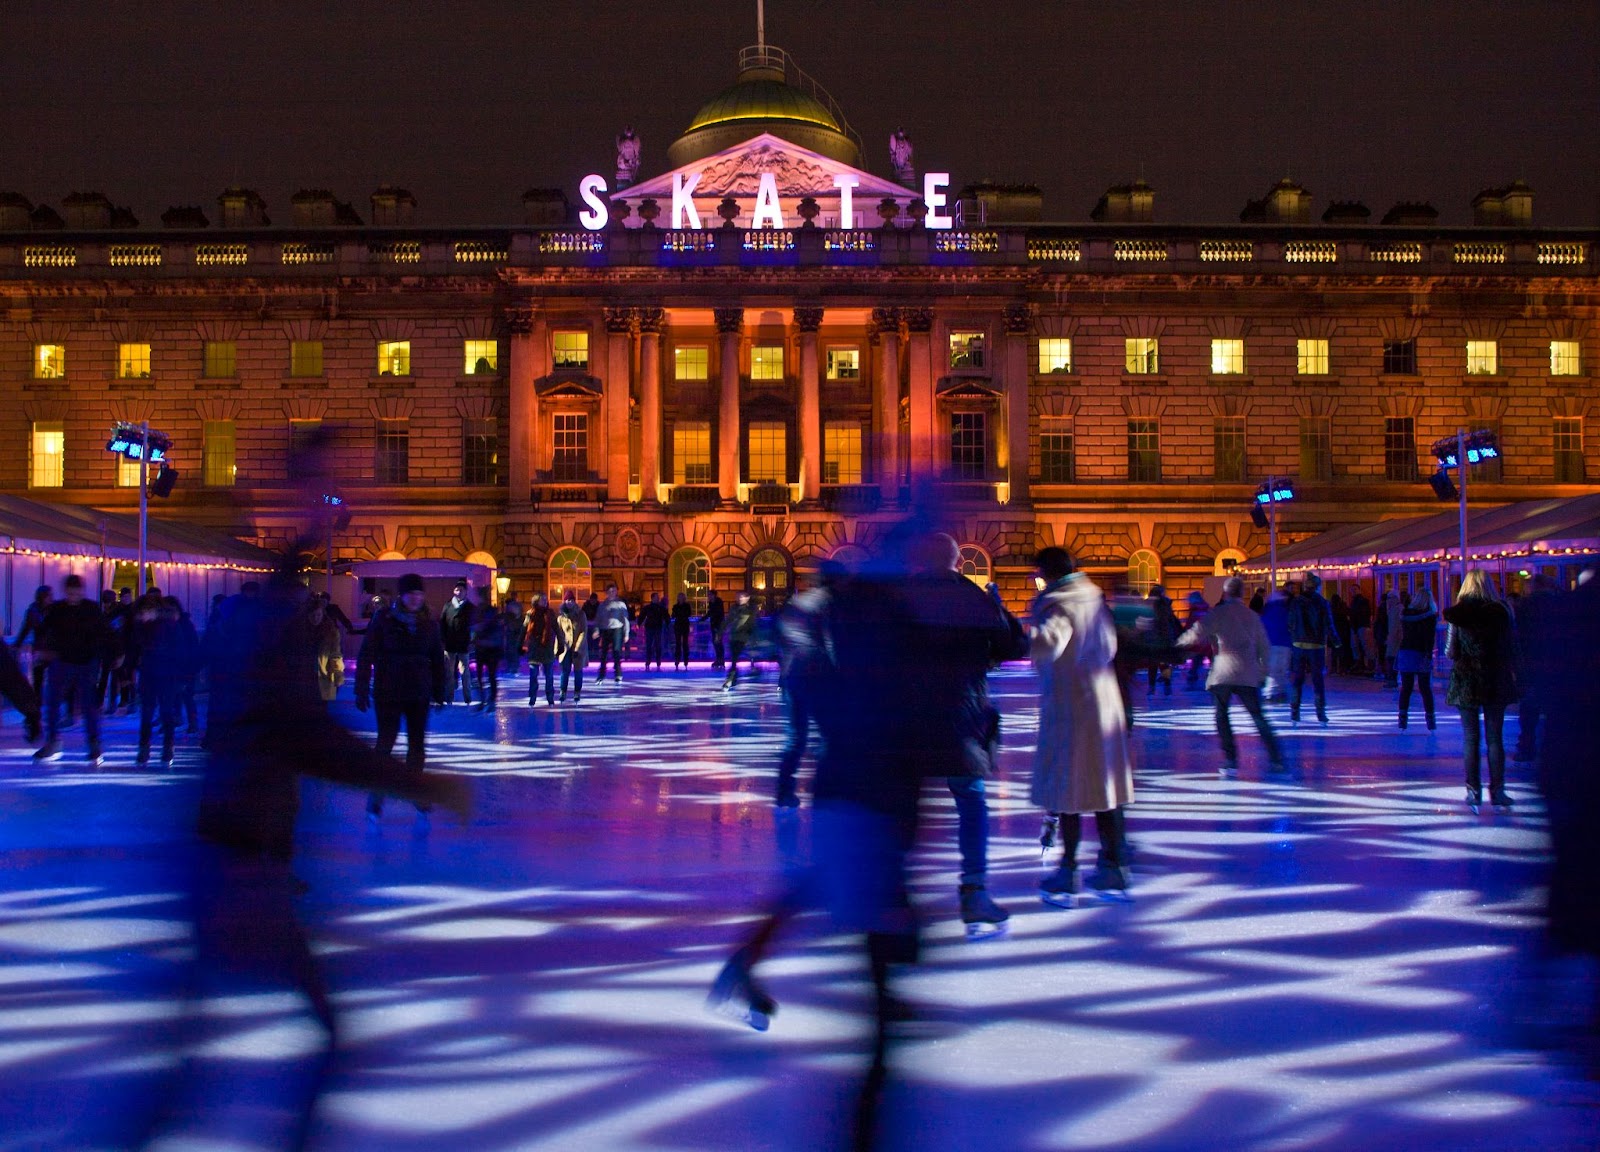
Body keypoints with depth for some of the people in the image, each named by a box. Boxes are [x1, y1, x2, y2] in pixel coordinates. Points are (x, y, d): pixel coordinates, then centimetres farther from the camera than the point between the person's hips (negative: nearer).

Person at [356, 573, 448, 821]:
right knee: (386, 742, -3)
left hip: (419, 694, 3)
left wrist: (440, 691, 8)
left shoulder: (429, 622, 2)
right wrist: (362, 690, -10)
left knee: (417, 744, 8)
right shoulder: (384, 619, -8)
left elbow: (438, 658, 8)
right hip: (388, 693, -3)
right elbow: (366, 655, -7)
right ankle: (375, 798, 9)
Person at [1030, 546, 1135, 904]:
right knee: (1105, 785, 12)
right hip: (1104, 698, 8)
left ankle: (1068, 873, 4)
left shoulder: (1058, 604, -15)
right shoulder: (1094, 596, 10)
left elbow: (1048, 643, -36)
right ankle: (1114, 867, 18)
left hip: (1067, 704, -8)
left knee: (1066, 787, 0)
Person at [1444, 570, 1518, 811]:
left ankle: (1473, 791, 4)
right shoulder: (1500, 612, -4)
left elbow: (1451, 652, -5)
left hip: (1466, 682, 0)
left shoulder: (1457, 614, -5)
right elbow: (1509, 650, -1)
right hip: (1495, 681, 0)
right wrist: (1511, 673, 16)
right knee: (1495, 737, 7)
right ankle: (1497, 791, 7)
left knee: (1470, 738, 5)